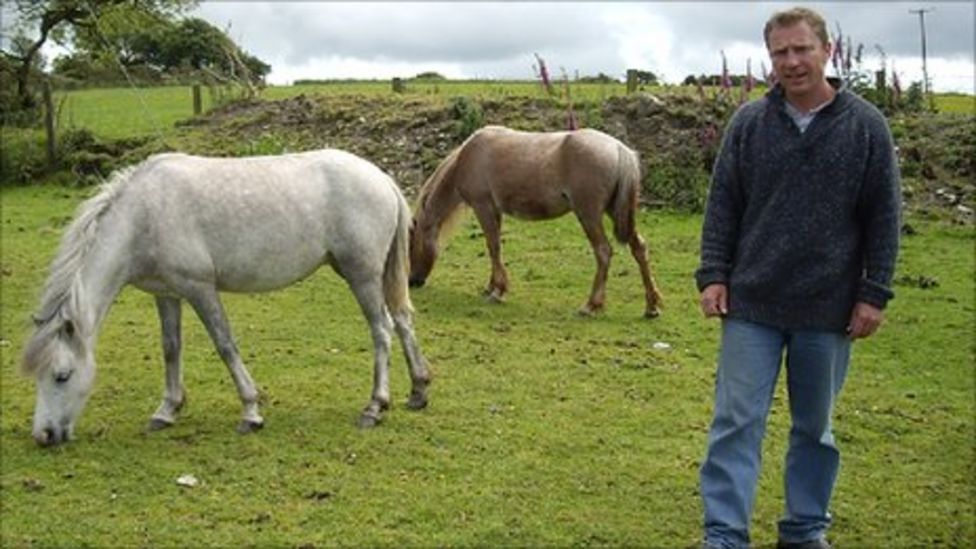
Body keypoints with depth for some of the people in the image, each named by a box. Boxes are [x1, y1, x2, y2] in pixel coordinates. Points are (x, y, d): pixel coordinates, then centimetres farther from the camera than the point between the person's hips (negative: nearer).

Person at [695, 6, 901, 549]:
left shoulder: (866, 125, -2)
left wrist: (875, 293, -3)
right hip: (751, 305, 0)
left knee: (815, 427, 13)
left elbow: (883, 217, 0)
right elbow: (723, 204, 4)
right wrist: (714, 275, -2)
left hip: (829, 311, 0)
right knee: (737, 423, 0)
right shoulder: (749, 122, 1)